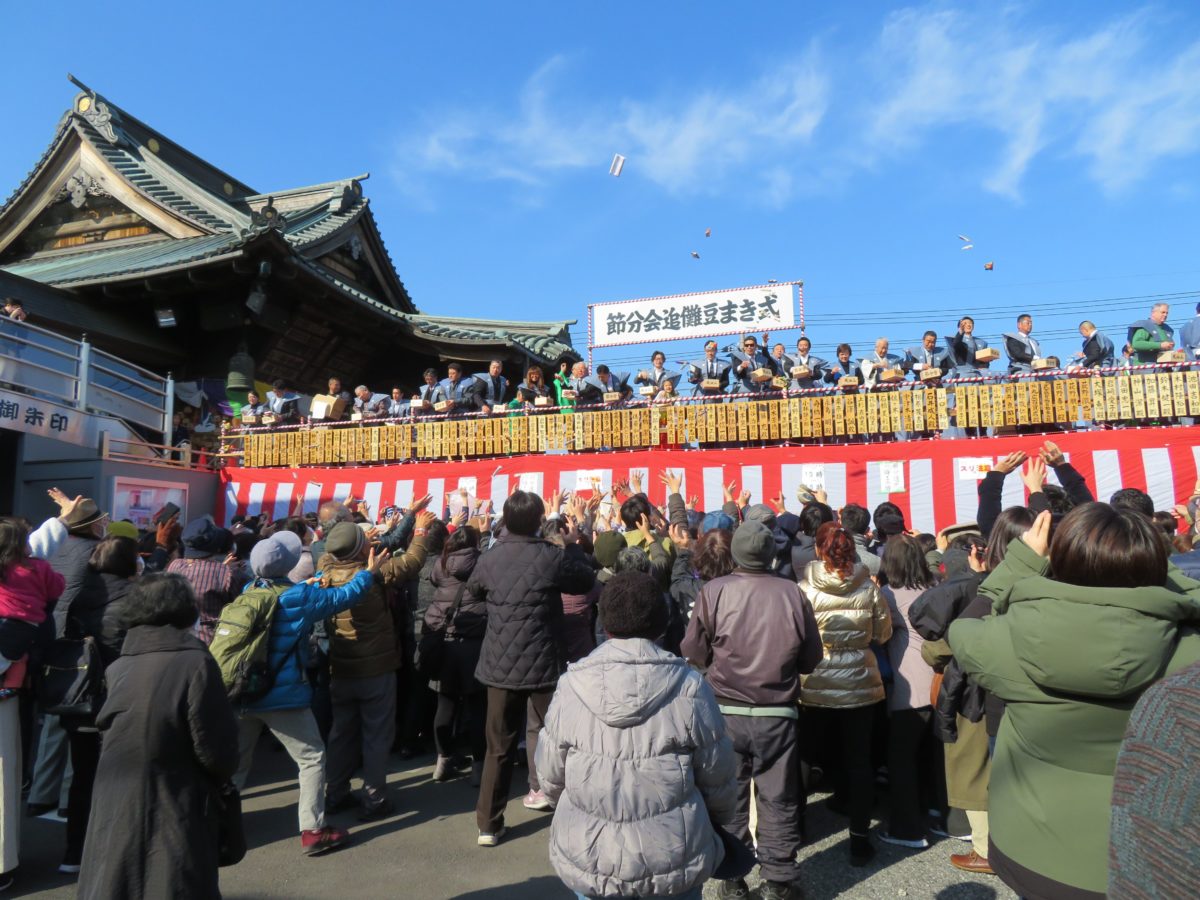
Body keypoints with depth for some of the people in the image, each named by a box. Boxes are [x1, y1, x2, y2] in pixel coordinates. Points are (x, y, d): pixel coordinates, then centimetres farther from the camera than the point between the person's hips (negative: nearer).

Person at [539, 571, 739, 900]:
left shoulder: (571, 687, -11)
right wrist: (718, 821, 18)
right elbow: (717, 779, -4)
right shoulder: (690, 688, -14)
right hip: (673, 861, -1)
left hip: (587, 860, 1)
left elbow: (551, 778, -1)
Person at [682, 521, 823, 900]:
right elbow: (811, 658, 2)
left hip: (725, 712, 0)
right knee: (778, 799, 13)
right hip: (778, 714, 1)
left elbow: (693, 652, -5)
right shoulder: (793, 593, -9)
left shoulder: (714, 591, -13)